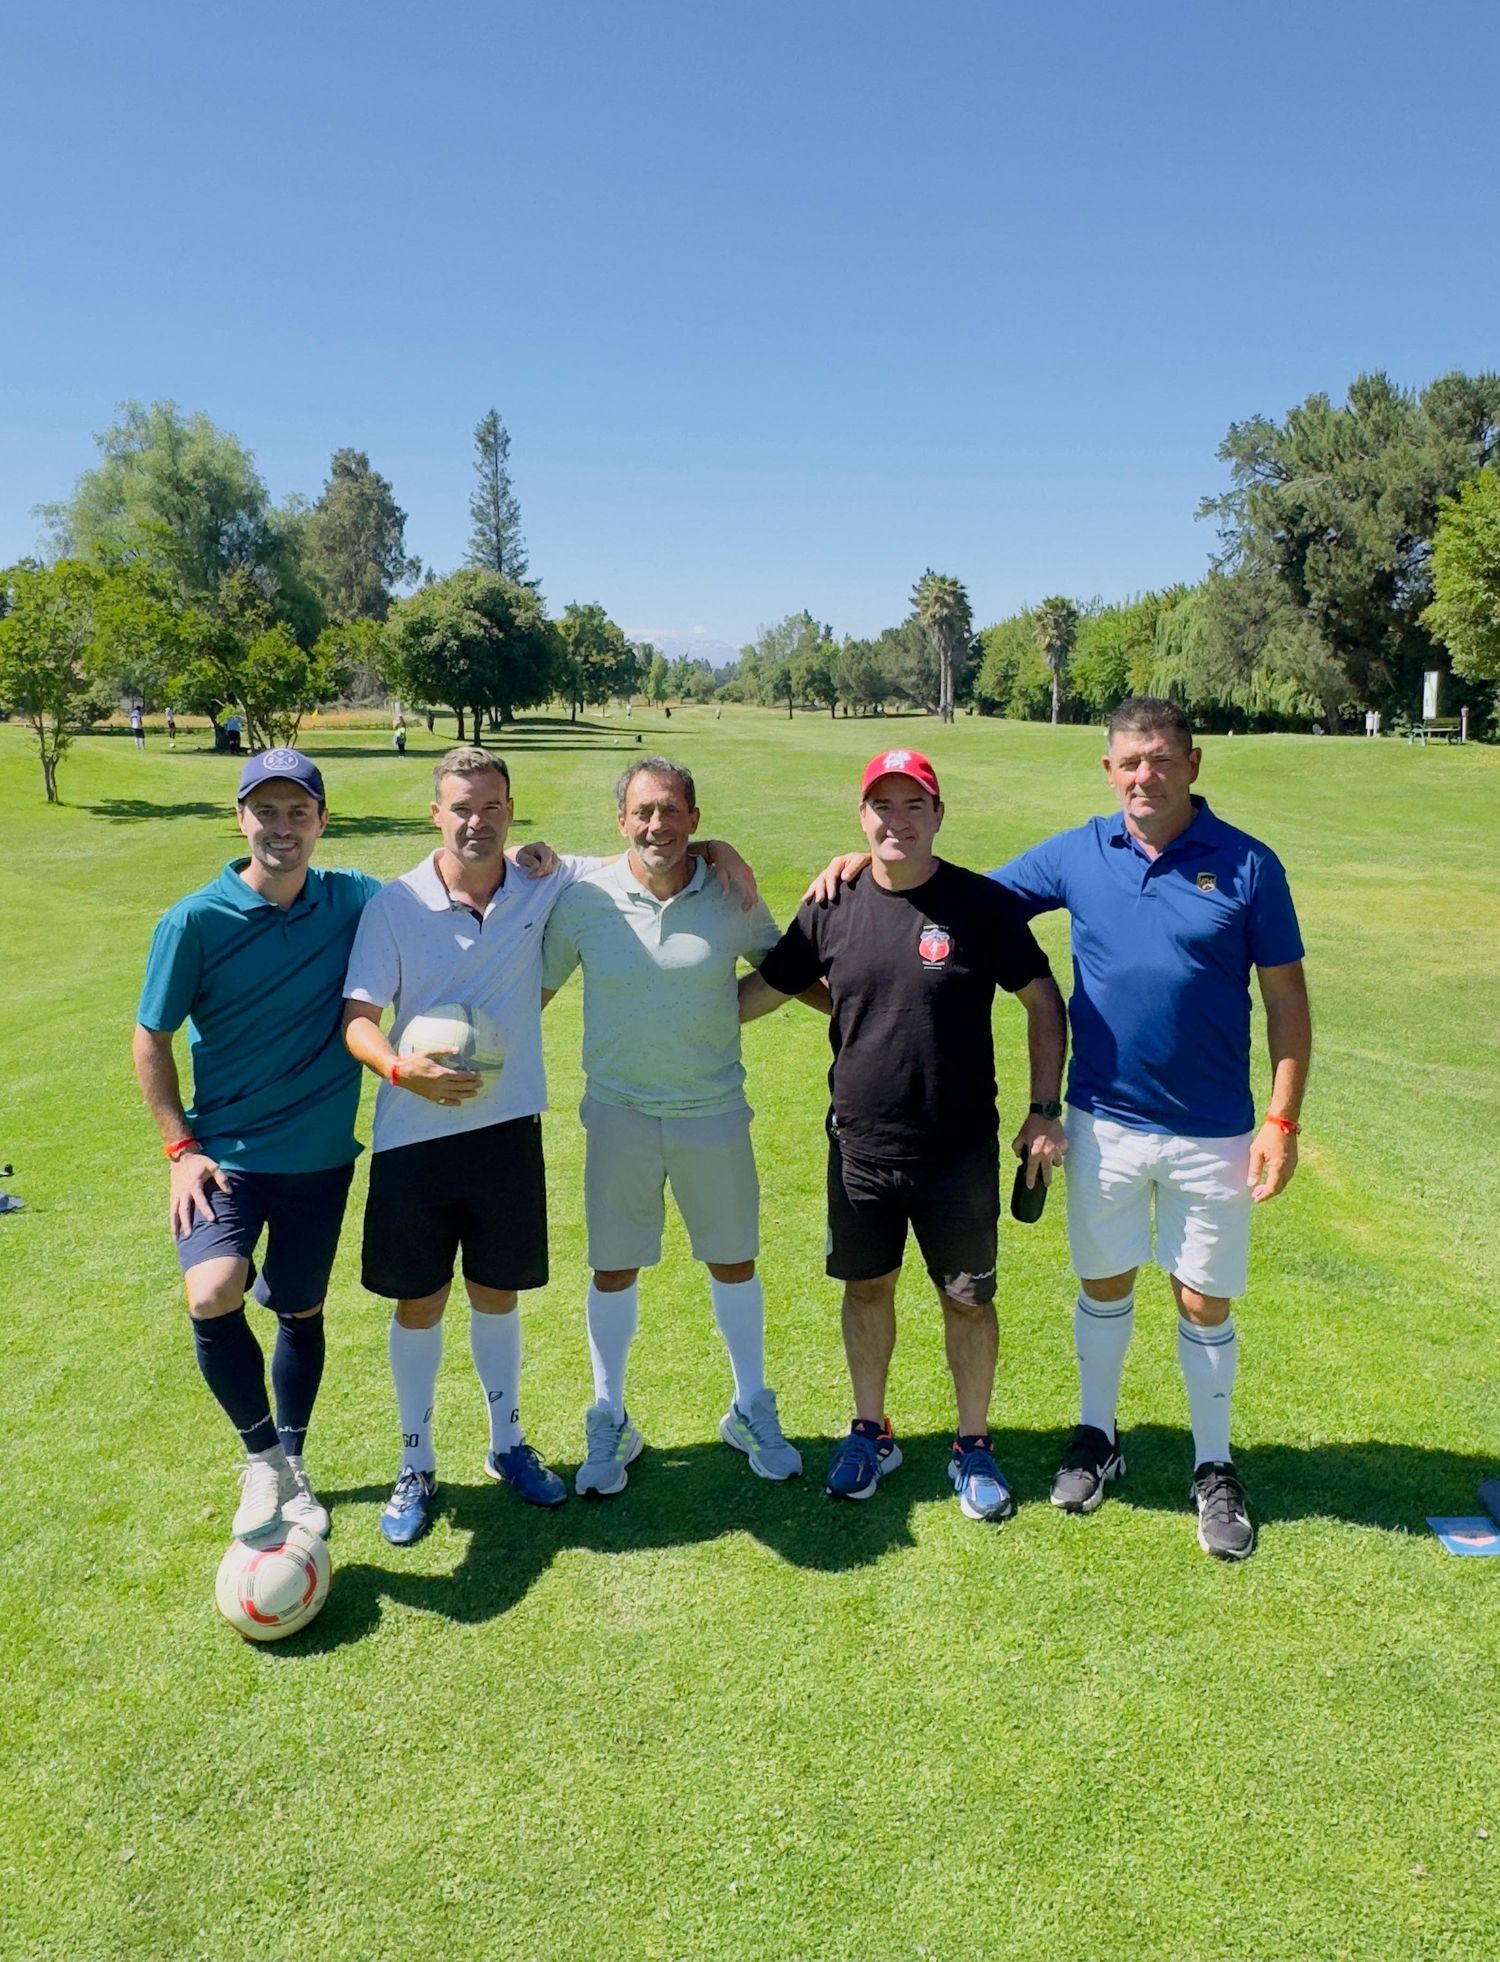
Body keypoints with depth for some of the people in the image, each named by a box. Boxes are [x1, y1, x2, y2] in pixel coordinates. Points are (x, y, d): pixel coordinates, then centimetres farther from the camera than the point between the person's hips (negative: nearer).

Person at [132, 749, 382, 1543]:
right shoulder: (195, 921, -11)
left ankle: (290, 1464, 37)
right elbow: (150, 1038, -2)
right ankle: (261, 1454, 4)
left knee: (300, 1312, 14)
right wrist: (181, 1149, -8)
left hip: (320, 1155, 2)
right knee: (213, 1297, -23)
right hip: (225, 1151, -2)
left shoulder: (354, 900, -5)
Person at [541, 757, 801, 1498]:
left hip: (714, 1111, 1)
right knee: (613, 1271, 10)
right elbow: (534, 989, 1)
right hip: (619, 1112, 0)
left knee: (733, 1263, 13)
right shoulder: (583, 900, -8)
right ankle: (608, 1423, 30)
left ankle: (752, 1411, 34)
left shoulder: (732, 898, -6)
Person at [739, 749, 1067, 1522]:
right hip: (859, 1149, 3)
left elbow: (1043, 1002, -2)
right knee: (867, 1287, 16)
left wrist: (1045, 1109, -7)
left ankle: (973, 1446, 31)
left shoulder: (982, 904, -9)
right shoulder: (832, 909, -2)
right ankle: (871, 1432, 37)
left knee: (967, 1300, 9)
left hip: (960, 1153, -2)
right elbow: (761, 989, 8)